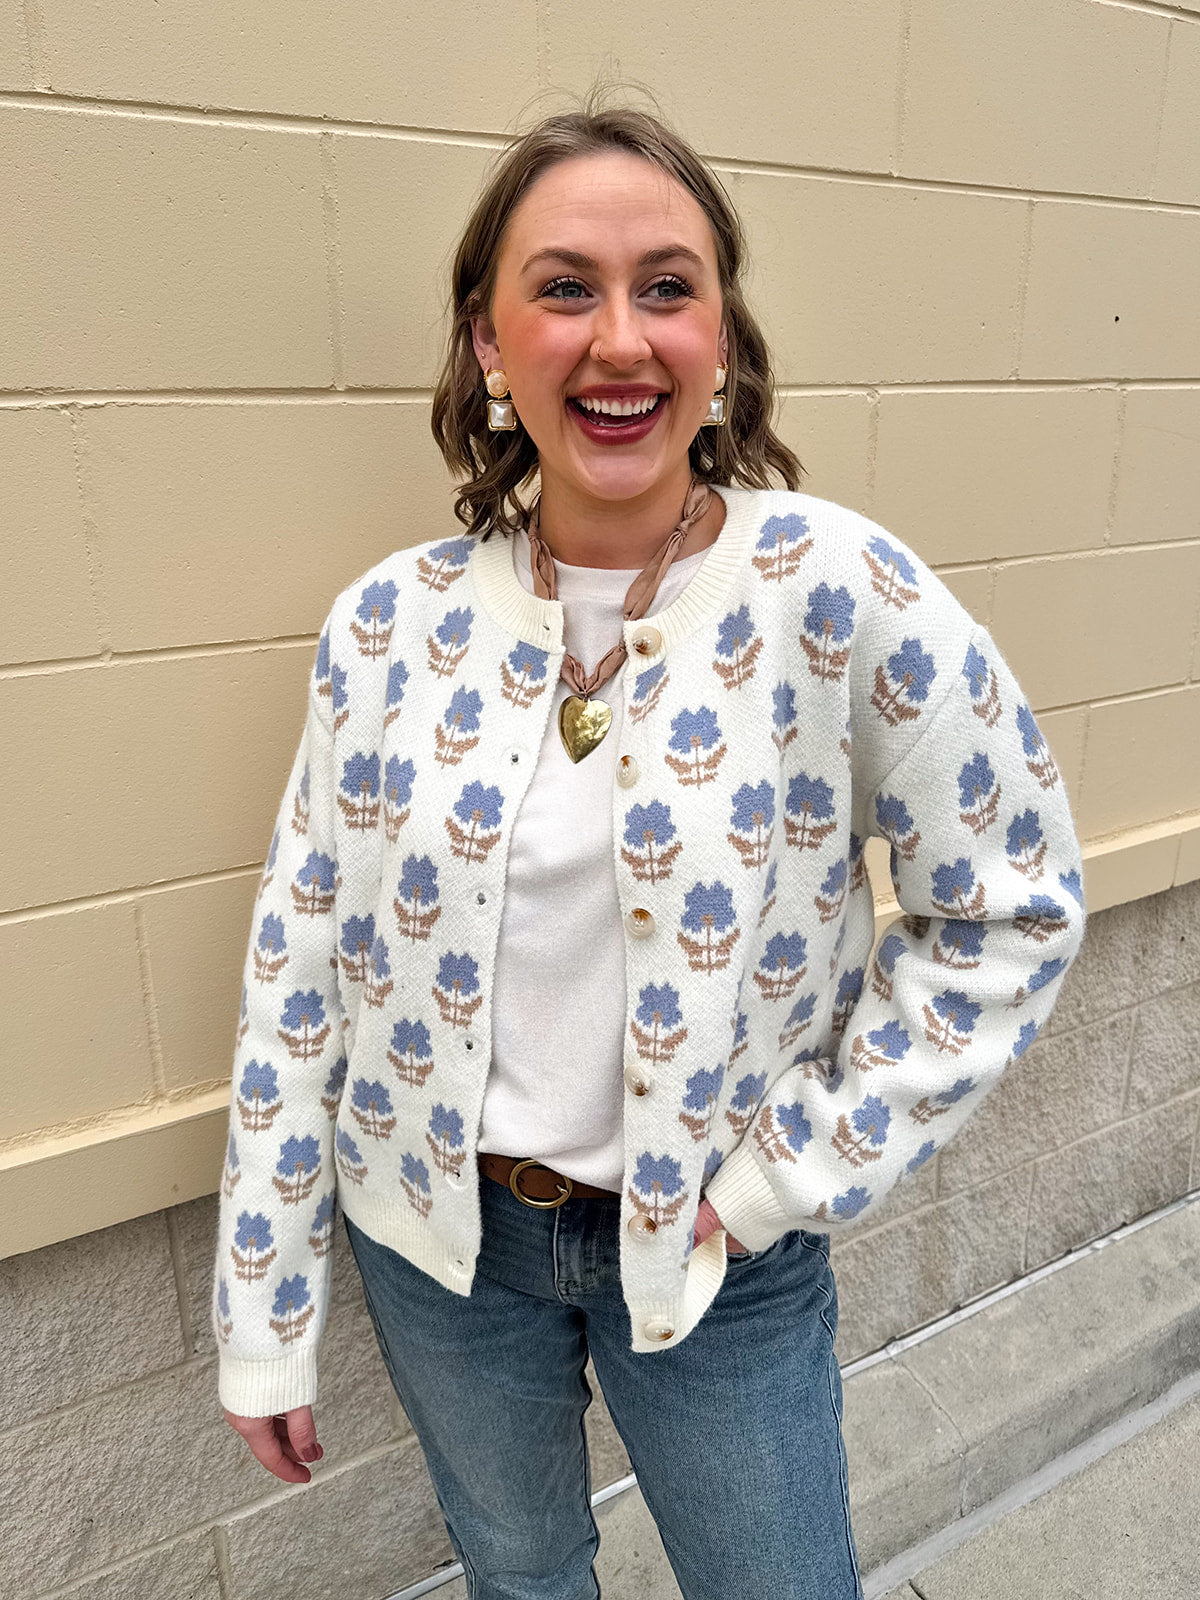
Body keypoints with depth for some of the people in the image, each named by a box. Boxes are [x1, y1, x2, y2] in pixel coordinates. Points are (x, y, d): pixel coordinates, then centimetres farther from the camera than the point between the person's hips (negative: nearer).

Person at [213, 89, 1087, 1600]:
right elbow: (303, 968, -4)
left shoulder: (833, 590, -19)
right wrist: (264, 1320, 1)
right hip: (435, 1235, 3)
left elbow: (1013, 905, -9)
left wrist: (808, 1163, -12)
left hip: (714, 1253, -2)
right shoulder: (392, 621, -10)